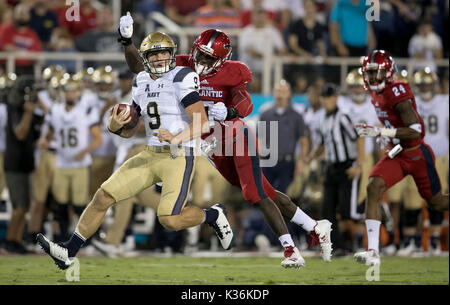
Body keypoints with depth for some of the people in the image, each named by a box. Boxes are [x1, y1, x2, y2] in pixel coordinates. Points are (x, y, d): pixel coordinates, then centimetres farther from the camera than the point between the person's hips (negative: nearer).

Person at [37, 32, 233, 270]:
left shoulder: (181, 79, -11)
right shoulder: (141, 83, 12)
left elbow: (202, 124, -19)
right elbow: (129, 130, 18)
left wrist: (176, 138, -35)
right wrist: (114, 126, -6)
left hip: (179, 158, -7)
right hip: (150, 155, 7)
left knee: (170, 220, -21)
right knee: (103, 196, -2)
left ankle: (213, 216, 9)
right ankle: (68, 252, 4)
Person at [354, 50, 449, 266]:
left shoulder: (397, 92, -22)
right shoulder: (376, 94, 4)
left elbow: (416, 131, -27)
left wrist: (380, 132, -32)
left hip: (417, 154, -7)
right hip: (397, 155, 7)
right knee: (373, 188, -17)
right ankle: (373, 252, -22)